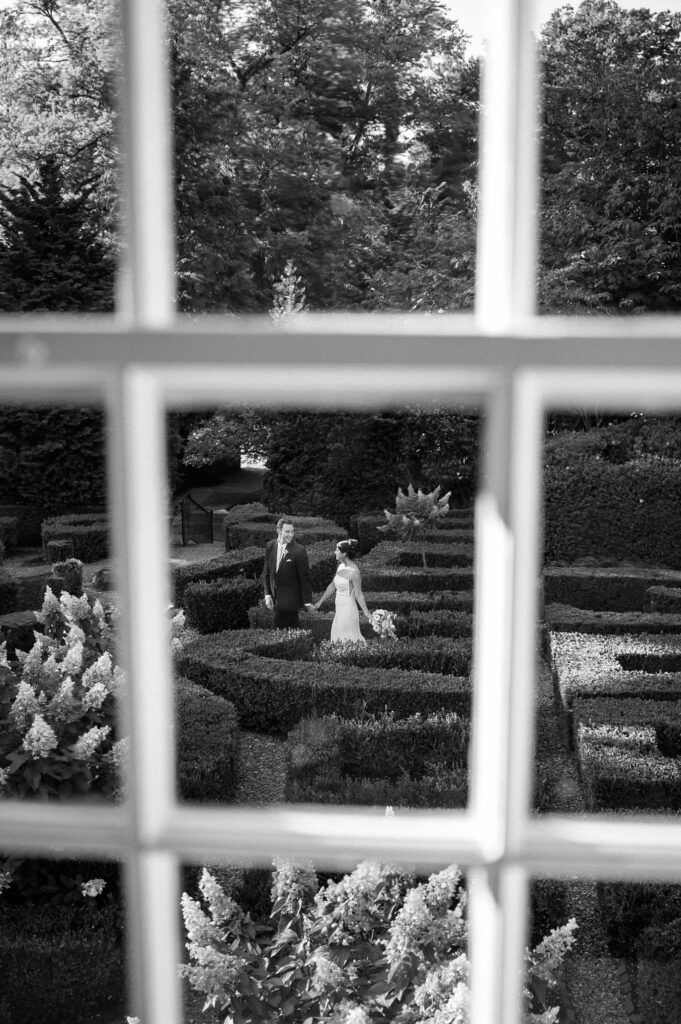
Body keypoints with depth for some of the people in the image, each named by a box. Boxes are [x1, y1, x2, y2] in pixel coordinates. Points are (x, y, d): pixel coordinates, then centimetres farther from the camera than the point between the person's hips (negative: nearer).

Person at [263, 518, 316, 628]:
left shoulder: (299, 551, -15)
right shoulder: (270, 546, 1)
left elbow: (305, 578, -11)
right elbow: (267, 572, 9)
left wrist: (307, 601, -8)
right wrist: (267, 594, 5)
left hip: (289, 598, -5)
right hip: (275, 596, 5)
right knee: (292, 628, 15)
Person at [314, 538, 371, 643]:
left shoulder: (354, 573, -18)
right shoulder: (341, 566, 6)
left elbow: (359, 595, -15)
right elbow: (332, 586, 16)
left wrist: (367, 613, -15)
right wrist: (320, 602, 21)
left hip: (348, 610, -8)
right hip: (340, 610, 8)